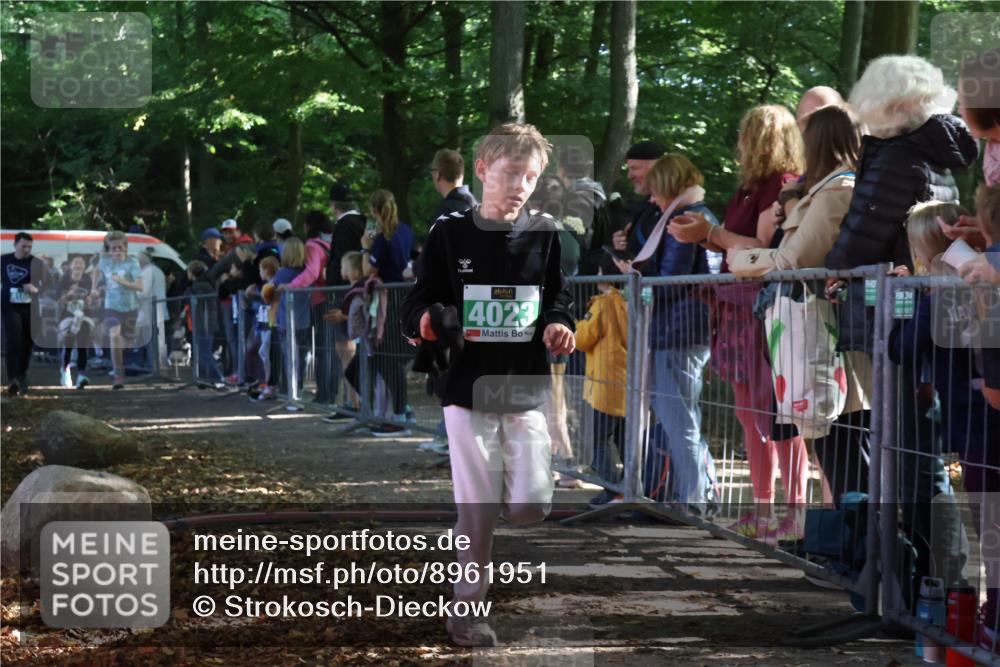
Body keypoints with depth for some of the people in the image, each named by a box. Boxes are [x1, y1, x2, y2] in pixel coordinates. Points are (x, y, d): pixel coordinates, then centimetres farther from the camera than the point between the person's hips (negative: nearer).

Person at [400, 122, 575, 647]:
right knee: (477, 508, -2)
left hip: (526, 390, 2)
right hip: (468, 389, -2)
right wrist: (426, 322, -22)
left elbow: (558, 300, 12)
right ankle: (466, 608, 14)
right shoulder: (450, 234, -2)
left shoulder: (543, 235, 5)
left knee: (532, 504, -6)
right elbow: (417, 303, 0)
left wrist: (558, 326, -10)